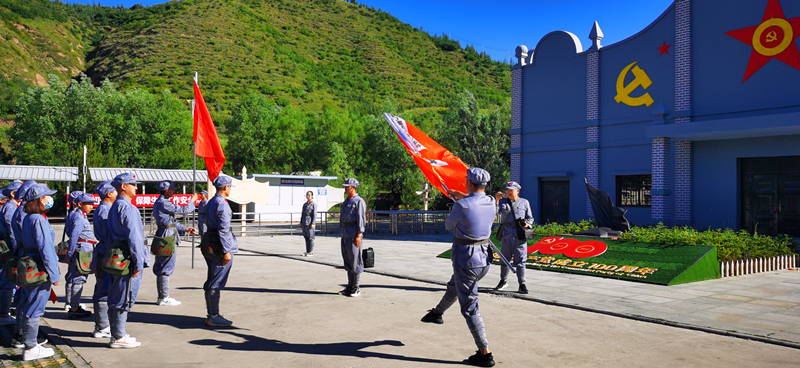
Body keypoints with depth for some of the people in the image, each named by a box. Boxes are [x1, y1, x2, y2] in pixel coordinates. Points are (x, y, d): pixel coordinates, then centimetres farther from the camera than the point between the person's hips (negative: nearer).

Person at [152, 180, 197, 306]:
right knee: (166, 269, -6)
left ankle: (161, 297, 20)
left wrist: (185, 229, 17)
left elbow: (171, 222, 22)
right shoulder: (163, 203, -15)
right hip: (168, 238, -11)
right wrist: (192, 200, 4)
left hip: (163, 237, 11)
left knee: (161, 268, 13)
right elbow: (183, 210, -13)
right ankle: (164, 298, -1)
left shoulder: (159, 203, 19)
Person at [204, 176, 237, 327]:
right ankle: (213, 318, 2)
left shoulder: (211, 202, 14)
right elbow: (223, 229, -21)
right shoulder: (222, 204, -16)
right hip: (221, 247, -10)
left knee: (211, 282, 15)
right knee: (216, 283, -4)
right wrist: (227, 251, -20)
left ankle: (211, 315, 25)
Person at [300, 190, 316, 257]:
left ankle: (311, 252, 1)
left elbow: (314, 215, -11)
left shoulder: (313, 204, -5)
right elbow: (302, 214, 18)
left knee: (310, 237, -4)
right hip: (304, 223, 7)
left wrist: (313, 224, -18)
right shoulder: (305, 204, 15)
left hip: (310, 223, -7)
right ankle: (307, 251, 15)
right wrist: (301, 223, 14)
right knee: (306, 237, 9)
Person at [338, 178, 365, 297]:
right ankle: (350, 287, 17)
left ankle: (356, 288, -1)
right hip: (345, 235, 9)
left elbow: (361, 219, -14)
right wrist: (343, 234, 19)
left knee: (355, 261, -6)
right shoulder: (346, 201, 19)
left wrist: (359, 235, -22)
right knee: (348, 261, 10)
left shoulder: (359, 201, -8)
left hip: (354, 235, -9)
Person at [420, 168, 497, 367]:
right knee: (453, 287, 32)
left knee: (469, 307, 1)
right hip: (484, 257, 8)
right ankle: (437, 313, 57)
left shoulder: (462, 205, -21)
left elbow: (449, 225, -2)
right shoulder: (490, 203, 0)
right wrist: (459, 194, 41)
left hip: (465, 259, -8)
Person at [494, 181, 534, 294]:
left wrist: (526, 224, -7)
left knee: (520, 261, -3)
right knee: (504, 259, 11)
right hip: (506, 235, 2)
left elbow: (530, 218, 14)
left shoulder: (524, 202, 10)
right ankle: (504, 281, 26)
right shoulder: (502, 202, 11)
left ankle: (522, 285, 4)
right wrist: (496, 200, -15)